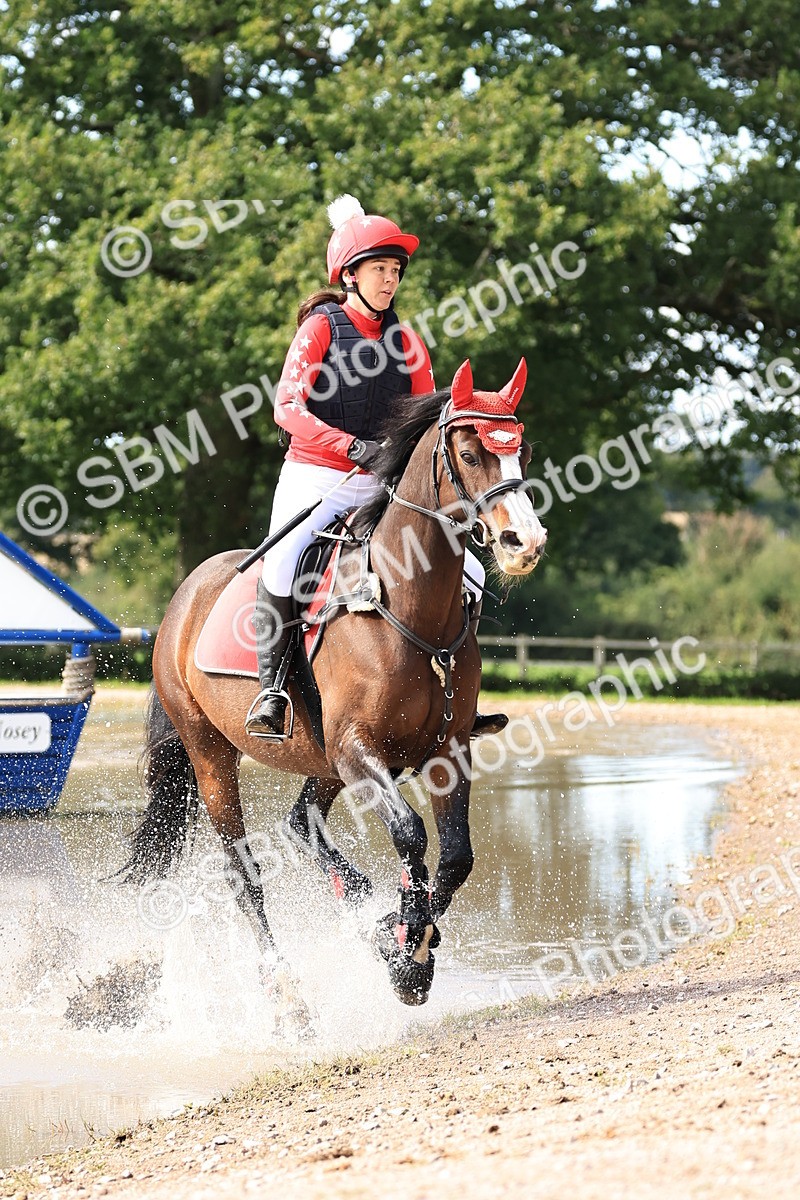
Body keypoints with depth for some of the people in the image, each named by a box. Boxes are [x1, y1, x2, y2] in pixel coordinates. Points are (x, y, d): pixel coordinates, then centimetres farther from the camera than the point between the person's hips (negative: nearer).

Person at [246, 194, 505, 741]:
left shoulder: (406, 342, 10)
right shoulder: (321, 327, -3)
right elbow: (288, 408, -13)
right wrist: (354, 446, -27)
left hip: (383, 490, 5)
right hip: (316, 478, -5)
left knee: (468, 572, -5)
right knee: (282, 562, -33)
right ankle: (271, 688, -21)